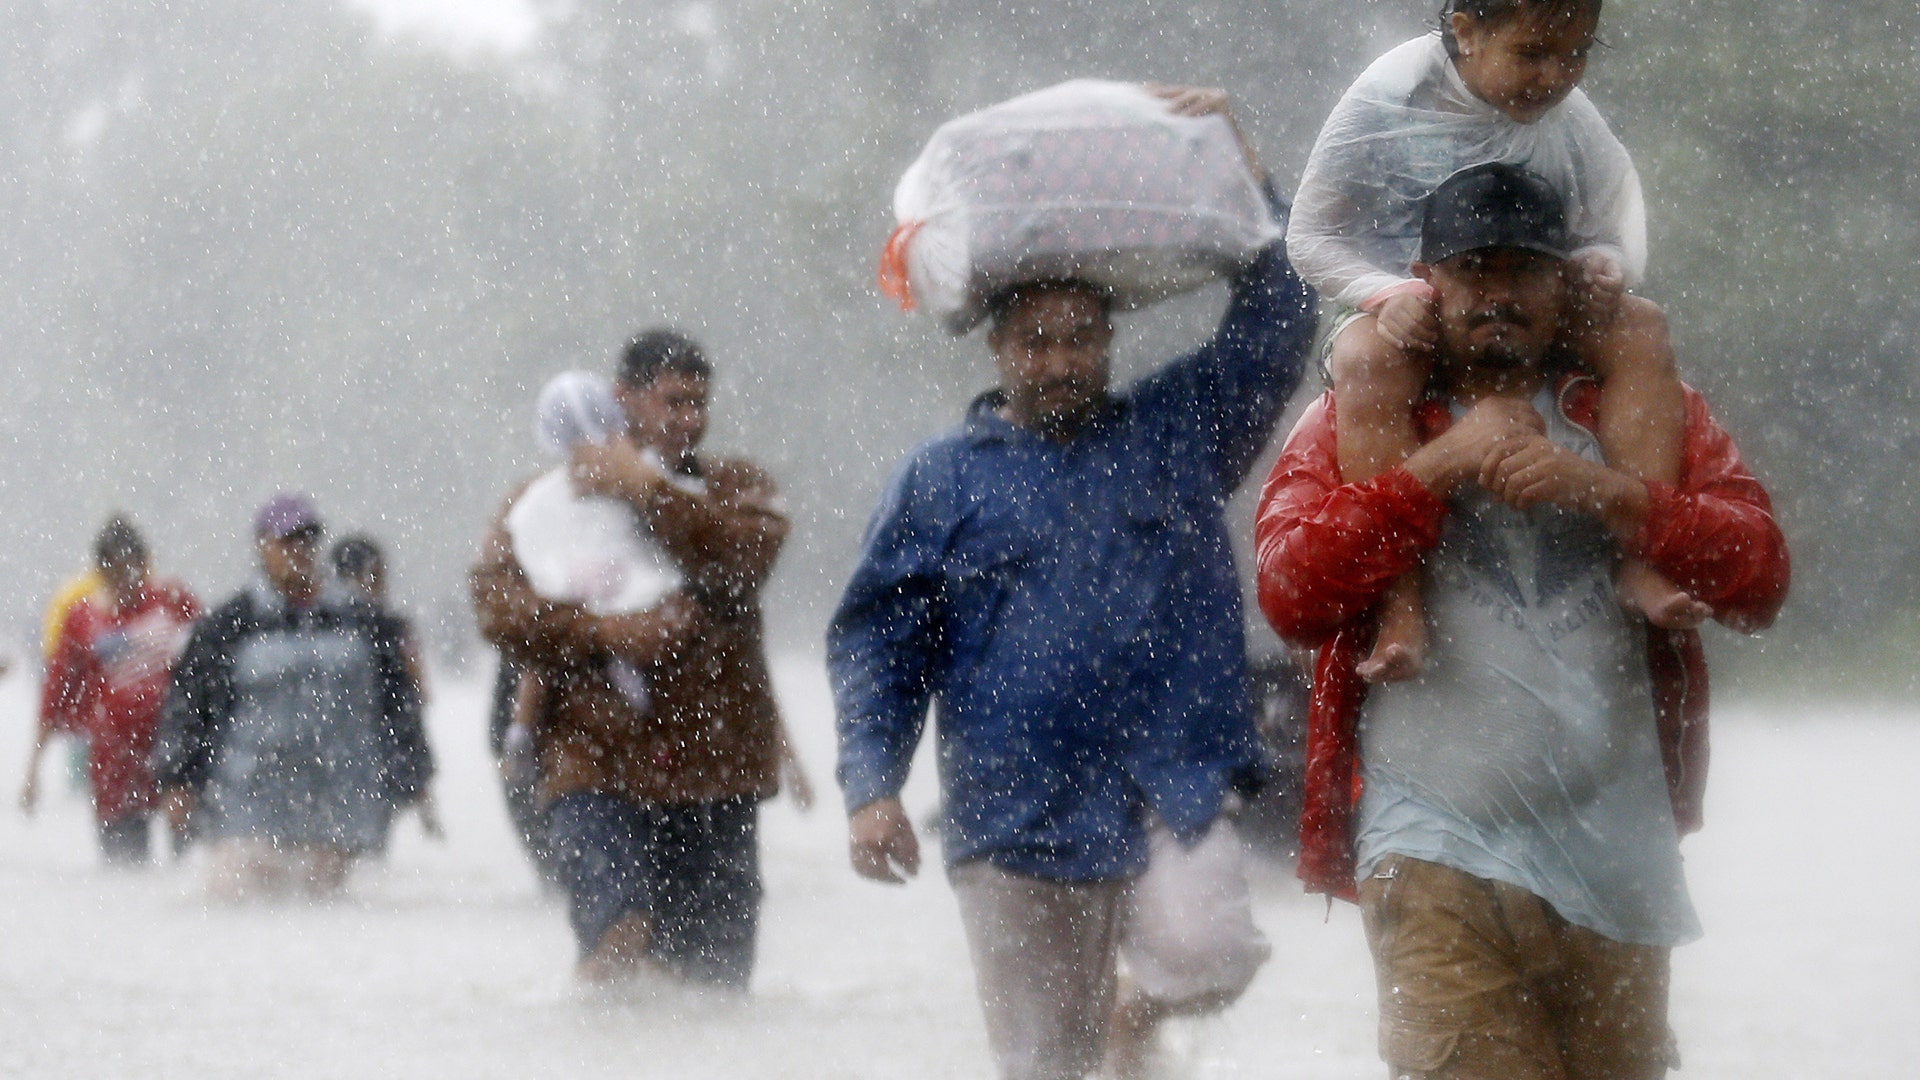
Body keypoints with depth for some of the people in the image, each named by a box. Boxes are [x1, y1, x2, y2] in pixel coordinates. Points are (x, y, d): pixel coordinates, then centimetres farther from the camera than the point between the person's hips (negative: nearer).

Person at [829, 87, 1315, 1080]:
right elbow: (876, 648, 8)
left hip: (1171, 795, 0)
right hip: (1013, 821, 0)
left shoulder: (1178, 430, 12)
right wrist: (871, 787, -4)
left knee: (1206, 958, -25)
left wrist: (1236, 166, -3)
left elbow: (1275, 325, 5)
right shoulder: (940, 479, 10)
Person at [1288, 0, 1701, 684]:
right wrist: (1389, 294, -24)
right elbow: (1311, 237, -7)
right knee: (1367, 357, -38)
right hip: (1410, 316, -4)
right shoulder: (1389, 103, -12)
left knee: (1638, 328, -23)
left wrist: (1602, 267, -18)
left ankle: (1642, 559, -28)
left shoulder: (1569, 122, -2)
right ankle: (1400, 603, -42)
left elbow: (1618, 236, 7)